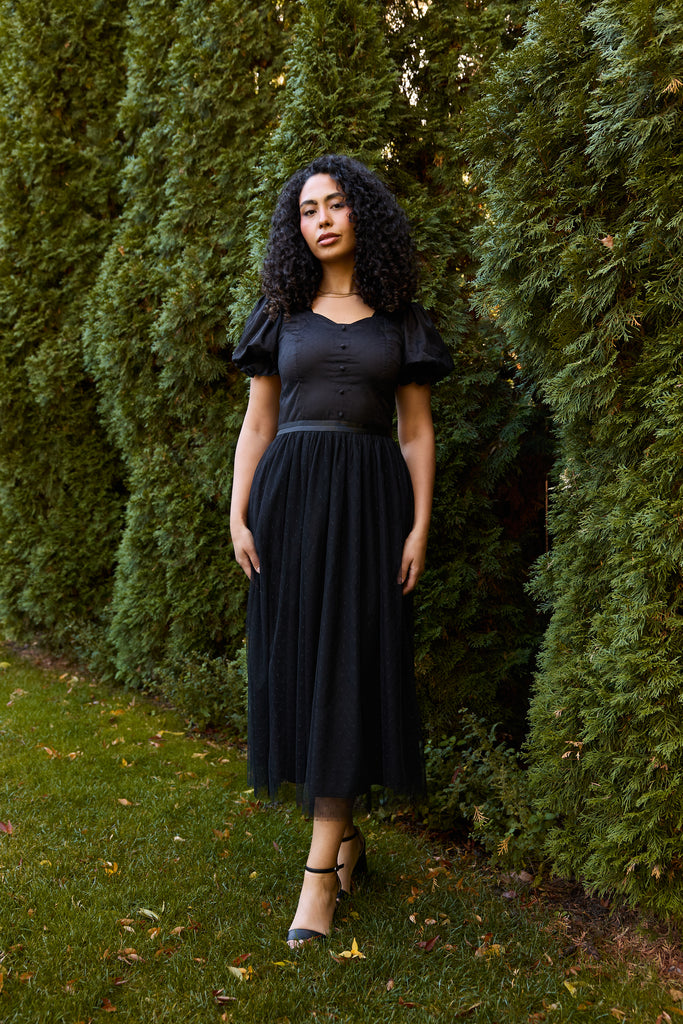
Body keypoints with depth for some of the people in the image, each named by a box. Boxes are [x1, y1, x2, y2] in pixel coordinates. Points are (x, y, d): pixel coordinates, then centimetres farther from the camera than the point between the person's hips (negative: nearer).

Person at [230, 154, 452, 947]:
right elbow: (257, 424, 9)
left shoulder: (400, 319, 9)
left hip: (369, 496, -1)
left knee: (346, 665, -6)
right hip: (288, 493, 2)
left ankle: (321, 868, -4)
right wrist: (237, 515, -2)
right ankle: (346, 830, 19)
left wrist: (420, 526, -4)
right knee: (296, 663, 1)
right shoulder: (280, 314, 11)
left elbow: (417, 430, 6)